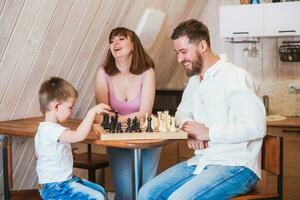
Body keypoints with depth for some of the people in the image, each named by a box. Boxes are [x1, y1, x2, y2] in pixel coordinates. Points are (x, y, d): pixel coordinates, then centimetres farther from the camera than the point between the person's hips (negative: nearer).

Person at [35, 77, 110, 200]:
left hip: (64, 180, 11)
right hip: (55, 188, -11)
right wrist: (92, 111, -30)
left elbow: (39, 155, 21)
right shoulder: (51, 129, -25)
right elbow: (79, 135, -37)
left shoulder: (44, 129, 10)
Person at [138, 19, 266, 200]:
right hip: (201, 162, 8)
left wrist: (208, 132, -18)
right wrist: (191, 132, 2)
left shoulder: (236, 77, -15)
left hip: (236, 166, -8)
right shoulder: (195, 79, 13)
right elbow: (182, 112, 26)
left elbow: (256, 127, -21)